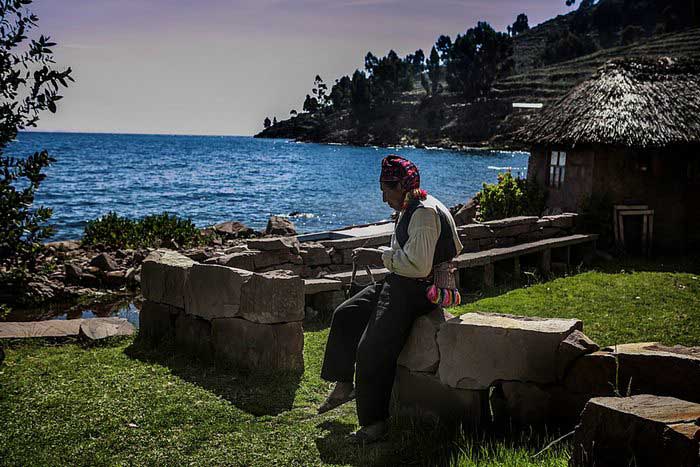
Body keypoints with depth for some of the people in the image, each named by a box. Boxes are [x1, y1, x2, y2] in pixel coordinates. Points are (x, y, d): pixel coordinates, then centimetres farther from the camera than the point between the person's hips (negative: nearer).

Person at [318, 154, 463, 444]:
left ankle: (375, 422, -5)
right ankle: (344, 385, 21)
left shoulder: (424, 213, -21)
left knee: (372, 349, -16)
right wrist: (375, 255, 8)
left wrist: (378, 257, -19)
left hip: (419, 290, -11)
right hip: (399, 283, 11)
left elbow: (419, 265, -27)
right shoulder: (410, 209, 10)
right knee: (345, 315, 12)